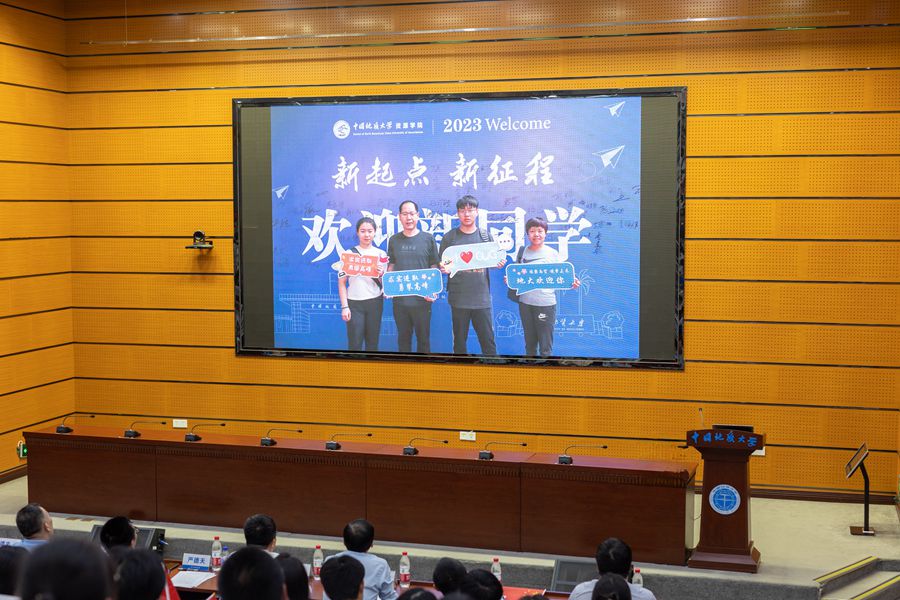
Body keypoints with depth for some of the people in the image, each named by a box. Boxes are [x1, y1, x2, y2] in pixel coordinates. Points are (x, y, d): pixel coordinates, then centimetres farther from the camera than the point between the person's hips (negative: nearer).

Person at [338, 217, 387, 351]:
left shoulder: (381, 254, 5)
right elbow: (342, 282, -1)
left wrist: (381, 275, -13)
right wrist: (344, 307, -7)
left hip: (375, 302, 2)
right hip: (354, 303, -2)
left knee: (372, 343, 8)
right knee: (354, 344, -2)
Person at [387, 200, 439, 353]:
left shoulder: (428, 239, 0)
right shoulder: (394, 240, 7)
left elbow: (434, 267, 1)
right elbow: (391, 266, 13)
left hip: (422, 298, -2)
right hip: (399, 298, 2)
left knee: (423, 338, 5)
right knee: (403, 338, 11)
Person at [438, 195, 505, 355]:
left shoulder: (485, 236, 7)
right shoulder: (449, 237, 3)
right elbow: (441, 265, 5)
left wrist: (499, 263, -9)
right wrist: (443, 268, -18)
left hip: (482, 297, 1)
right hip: (458, 298, 0)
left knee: (488, 340, 2)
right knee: (460, 340, 8)